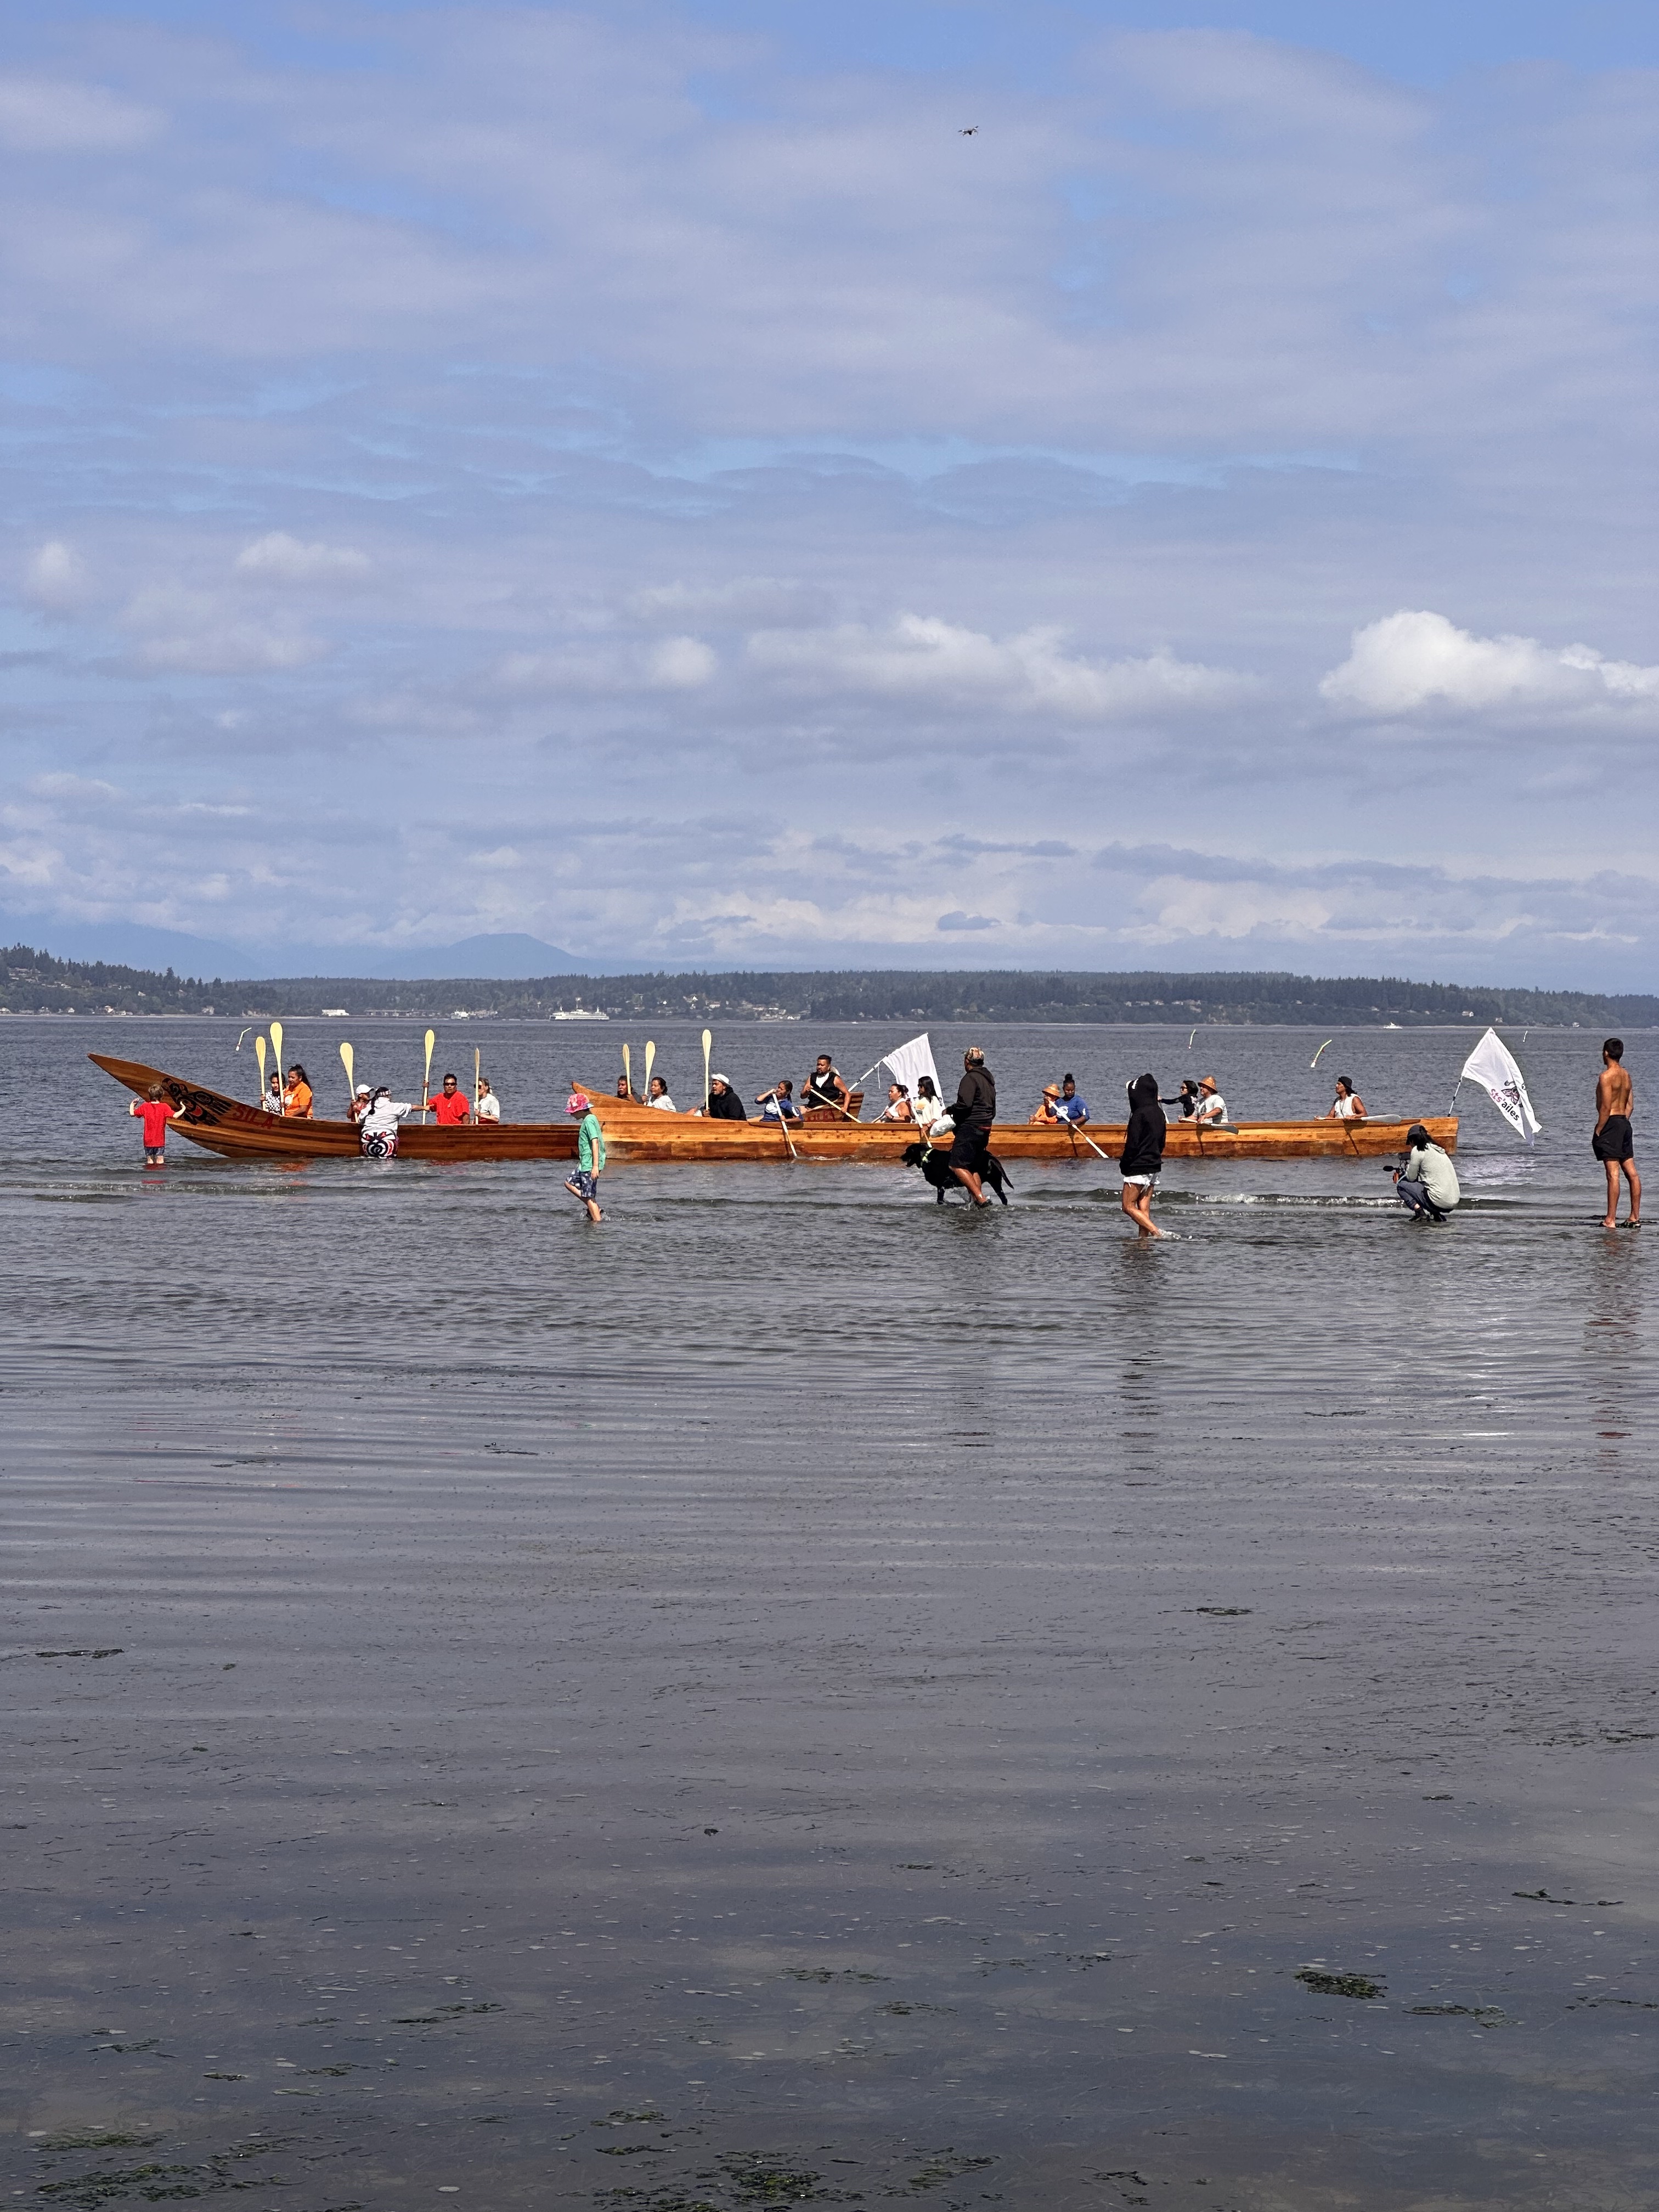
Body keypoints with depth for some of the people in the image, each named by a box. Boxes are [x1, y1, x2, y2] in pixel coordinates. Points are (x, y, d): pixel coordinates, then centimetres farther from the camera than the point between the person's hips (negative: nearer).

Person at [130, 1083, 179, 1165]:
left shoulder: (145, 1106, -3)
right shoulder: (164, 1107, -9)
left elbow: (132, 1113, 1)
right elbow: (175, 1115, -18)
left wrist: (132, 1105, 20)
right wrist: (183, 1109, -2)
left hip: (148, 1139, 2)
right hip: (160, 1140, -2)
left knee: (150, 1161, 9)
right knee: (160, 1161, 0)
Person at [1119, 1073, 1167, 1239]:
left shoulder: (1139, 1114, -18)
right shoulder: (1159, 1113, 8)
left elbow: (1133, 1144, -18)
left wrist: (1124, 1164, -6)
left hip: (1138, 1167, -8)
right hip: (1154, 1166, 8)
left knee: (1128, 1206, -2)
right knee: (1144, 1209, 9)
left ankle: (1157, 1233, -12)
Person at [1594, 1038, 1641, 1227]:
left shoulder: (1606, 1076, -13)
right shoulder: (1626, 1075, 12)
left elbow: (1606, 1108, -17)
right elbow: (1630, 1104, 16)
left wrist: (1598, 1132, -12)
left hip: (1610, 1123, -9)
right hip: (1624, 1123, 9)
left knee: (1613, 1174, -10)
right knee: (1631, 1172, 9)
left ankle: (1611, 1220, -10)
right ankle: (1635, 1217, 12)